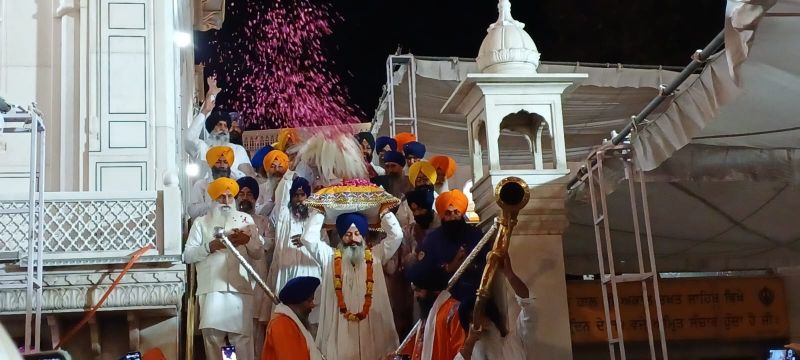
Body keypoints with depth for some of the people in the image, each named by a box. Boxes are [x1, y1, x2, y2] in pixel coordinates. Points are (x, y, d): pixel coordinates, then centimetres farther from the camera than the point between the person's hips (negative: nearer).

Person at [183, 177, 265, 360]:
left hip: (240, 289, 0)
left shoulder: (246, 219, 19)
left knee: (243, 338, -6)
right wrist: (210, 246, -9)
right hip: (211, 289, 0)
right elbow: (187, 255, 6)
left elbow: (259, 254, 15)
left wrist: (249, 239, -5)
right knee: (212, 337, -4)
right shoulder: (201, 222, 16)